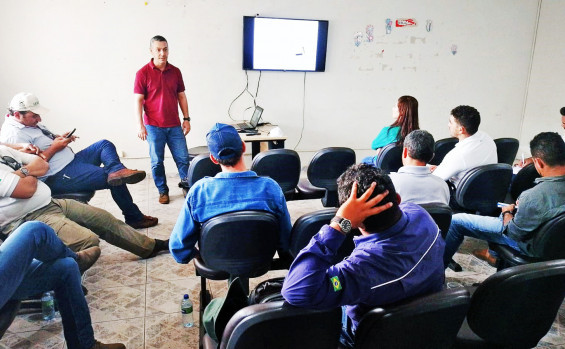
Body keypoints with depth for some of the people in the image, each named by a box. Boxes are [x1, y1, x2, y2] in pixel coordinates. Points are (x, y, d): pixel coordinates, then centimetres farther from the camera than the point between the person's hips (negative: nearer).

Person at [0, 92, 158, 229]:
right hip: (59, 177, -11)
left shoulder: (28, 123, 13)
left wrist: (60, 138, 6)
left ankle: (117, 171, -25)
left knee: (105, 145, 8)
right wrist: (54, 148, -17)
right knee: (116, 182, -14)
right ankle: (135, 218, -2)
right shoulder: (14, 134, -18)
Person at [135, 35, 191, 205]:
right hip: (154, 126, -3)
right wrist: (140, 125, -9)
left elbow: (181, 96, 12)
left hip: (174, 125, 3)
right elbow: (138, 100, -5)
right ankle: (162, 191, 21)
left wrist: (186, 119, 7)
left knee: (183, 158, 5)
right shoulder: (143, 73, -5)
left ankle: (186, 183, 25)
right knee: (157, 161, 6)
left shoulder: (175, 71, 6)